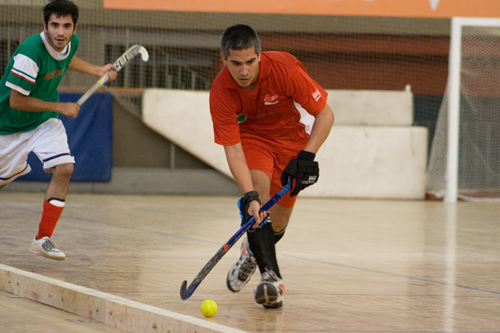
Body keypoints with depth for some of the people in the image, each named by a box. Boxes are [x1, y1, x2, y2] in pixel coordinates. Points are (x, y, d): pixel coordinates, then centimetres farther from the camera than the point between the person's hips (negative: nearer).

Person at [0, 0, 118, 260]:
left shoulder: (71, 43, -10)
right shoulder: (30, 53, -33)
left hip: (46, 121, 5)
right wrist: (60, 107, -23)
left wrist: (97, 71, 8)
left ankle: (43, 239, -10)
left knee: (64, 169, -16)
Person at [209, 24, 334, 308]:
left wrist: (306, 156, -35)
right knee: (259, 188, -30)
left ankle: (254, 251, 36)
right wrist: (250, 195, -40)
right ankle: (271, 276, -32)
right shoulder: (221, 91, -27)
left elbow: (325, 114, -23)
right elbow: (233, 149, -27)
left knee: (277, 222, 0)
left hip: (293, 136, 0)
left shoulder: (284, 68, -32)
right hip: (251, 134, 0)